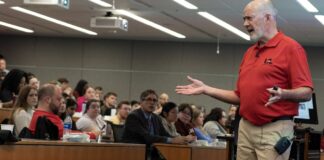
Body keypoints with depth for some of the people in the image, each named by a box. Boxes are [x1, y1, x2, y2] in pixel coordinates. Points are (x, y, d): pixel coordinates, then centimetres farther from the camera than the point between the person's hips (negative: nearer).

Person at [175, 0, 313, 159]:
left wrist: (283, 94, -31)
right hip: (245, 128, 7)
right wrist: (205, 89, 14)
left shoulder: (291, 48, -6)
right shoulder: (249, 53, 19)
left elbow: (306, 92, -12)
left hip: (274, 129, -7)